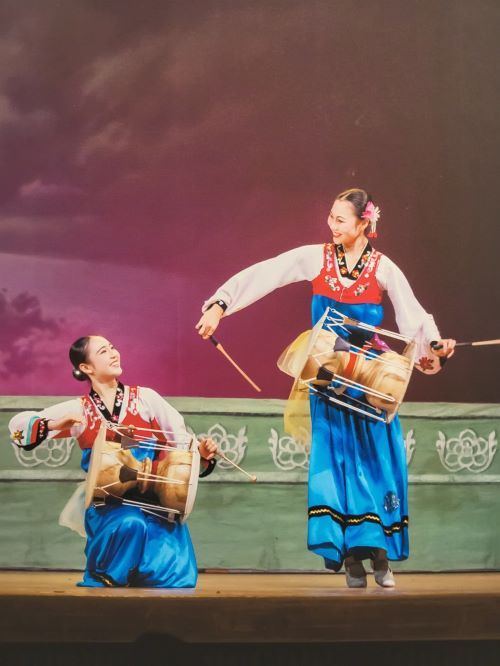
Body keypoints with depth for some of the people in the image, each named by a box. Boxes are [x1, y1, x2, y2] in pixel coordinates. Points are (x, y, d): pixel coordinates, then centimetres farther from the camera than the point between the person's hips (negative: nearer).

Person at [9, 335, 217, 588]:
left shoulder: (145, 397, 6)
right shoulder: (78, 409, 6)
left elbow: (182, 441, 6)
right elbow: (18, 425, 3)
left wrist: (201, 453, -16)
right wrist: (57, 425, -15)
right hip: (107, 504, -1)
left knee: (176, 578, -17)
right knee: (130, 525, -38)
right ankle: (102, 582, -8)